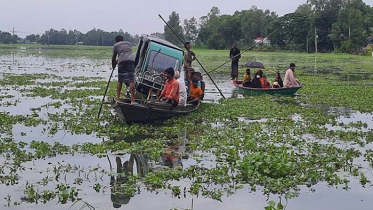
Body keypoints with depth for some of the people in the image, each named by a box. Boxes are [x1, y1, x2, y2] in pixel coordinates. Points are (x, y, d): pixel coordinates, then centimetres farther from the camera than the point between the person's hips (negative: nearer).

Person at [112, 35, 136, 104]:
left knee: (120, 81, 12)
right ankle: (132, 100, -13)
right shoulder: (129, 43, 28)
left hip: (122, 62, -2)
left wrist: (113, 65, 34)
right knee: (131, 81, -6)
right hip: (131, 61, 2)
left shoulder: (116, 45, 16)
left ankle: (118, 99, 11)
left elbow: (113, 57, 18)